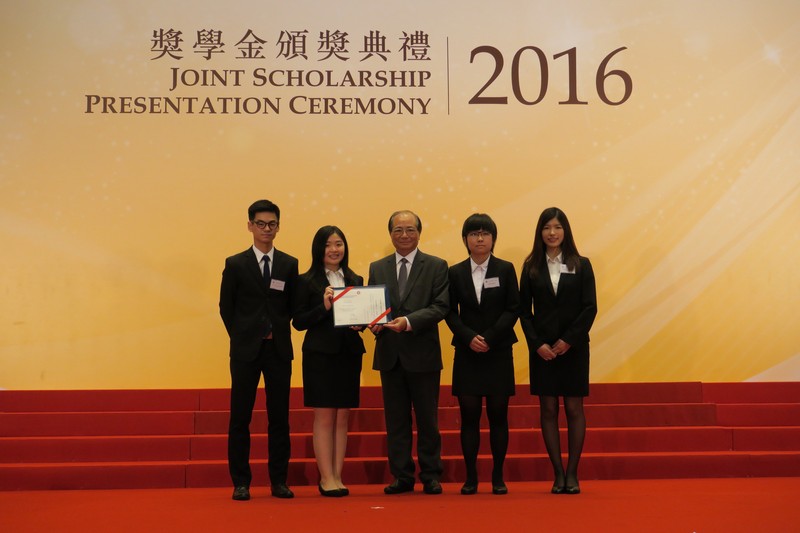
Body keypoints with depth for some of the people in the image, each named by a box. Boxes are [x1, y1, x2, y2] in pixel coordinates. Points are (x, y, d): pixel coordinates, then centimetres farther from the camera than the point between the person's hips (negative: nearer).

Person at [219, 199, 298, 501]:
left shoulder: (289, 264, 7)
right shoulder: (235, 264, 3)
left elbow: (293, 306, 9)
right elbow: (226, 307, 5)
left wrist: (278, 331, -2)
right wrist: (242, 337, 0)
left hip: (279, 349, 2)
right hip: (245, 350, -1)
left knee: (279, 417, 5)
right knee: (240, 418, 2)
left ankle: (279, 481, 14)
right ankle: (241, 482, 10)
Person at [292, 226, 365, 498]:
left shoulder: (355, 280, 12)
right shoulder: (307, 282, 0)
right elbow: (298, 322, -5)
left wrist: (360, 323, -8)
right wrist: (324, 307, -18)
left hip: (349, 353, 4)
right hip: (320, 353, -4)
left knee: (342, 416, 6)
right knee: (324, 415, -3)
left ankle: (337, 476, 12)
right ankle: (326, 478, 4)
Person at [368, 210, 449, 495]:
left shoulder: (437, 266, 1)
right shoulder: (377, 268, 11)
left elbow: (441, 306, -9)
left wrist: (408, 321, -21)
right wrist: (374, 322, -13)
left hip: (423, 354, -3)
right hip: (390, 354, 3)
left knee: (427, 419, 5)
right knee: (396, 420, 8)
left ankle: (431, 476, 16)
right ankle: (402, 476, 17)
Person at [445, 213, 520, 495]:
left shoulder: (505, 269, 4)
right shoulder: (456, 272, 6)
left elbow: (513, 309, -2)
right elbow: (450, 313, 4)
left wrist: (490, 337, -12)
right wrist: (469, 337, -12)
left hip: (499, 352, -1)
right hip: (467, 353, 1)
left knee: (498, 415, 2)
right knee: (469, 416, 1)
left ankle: (498, 477, 11)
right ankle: (471, 477, 9)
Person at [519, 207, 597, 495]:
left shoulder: (581, 265, 3)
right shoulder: (531, 267, 5)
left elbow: (590, 307, -3)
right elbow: (524, 310, 3)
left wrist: (568, 340, -11)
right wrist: (537, 343, -9)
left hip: (574, 347, -1)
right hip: (542, 348, 1)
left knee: (574, 408, 1)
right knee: (548, 409, 2)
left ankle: (572, 474, 8)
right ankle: (558, 474, 9)